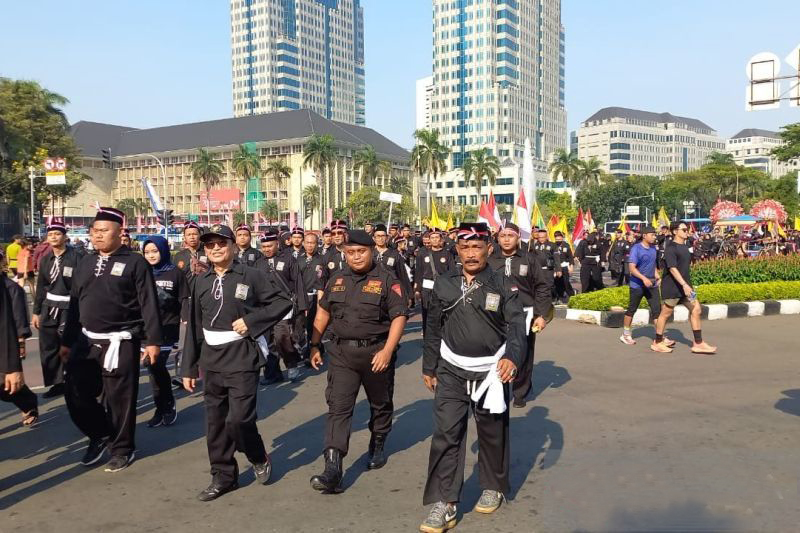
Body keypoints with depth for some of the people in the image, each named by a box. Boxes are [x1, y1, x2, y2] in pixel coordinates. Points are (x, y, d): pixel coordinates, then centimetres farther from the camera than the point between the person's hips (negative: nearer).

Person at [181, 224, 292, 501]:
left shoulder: (251, 276, -4)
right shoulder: (201, 282, 9)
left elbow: (283, 302, -4)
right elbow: (194, 326, 10)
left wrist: (250, 320, -14)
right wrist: (189, 367, 10)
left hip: (242, 356, -5)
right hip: (212, 359, 5)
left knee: (239, 418, -9)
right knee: (215, 421, 8)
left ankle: (259, 458, 20)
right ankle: (223, 476, 23)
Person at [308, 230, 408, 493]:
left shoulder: (386, 280, -6)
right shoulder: (337, 279, 8)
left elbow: (399, 317, -12)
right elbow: (323, 313, 16)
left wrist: (387, 351, -22)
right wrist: (314, 345, 12)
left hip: (376, 352, -2)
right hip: (342, 353, 2)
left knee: (380, 405, 16)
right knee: (338, 408, -8)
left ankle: (377, 447, 41)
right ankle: (333, 470, -11)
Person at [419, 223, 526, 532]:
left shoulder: (503, 286, -5)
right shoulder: (443, 284, 3)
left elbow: (516, 326, -13)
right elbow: (433, 328, 9)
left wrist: (512, 357, -32)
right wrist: (429, 368, 11)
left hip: (490, 370, -1)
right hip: (451, 370, 2)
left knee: (492, 433, 13)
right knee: (445, 433, -4)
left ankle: (493, 488, 35)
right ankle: (444, 504, 1)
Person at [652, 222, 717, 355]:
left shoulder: (685, 247, 13)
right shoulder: (671, 248, -14)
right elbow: (672, 268, -24)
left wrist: (687, 285, 22)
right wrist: (684, 284, -31)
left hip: (685, 286, 9)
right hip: (671, 287, -9)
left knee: (696, 310, 3)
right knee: (666, 313, 1)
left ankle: (698, 343, 8)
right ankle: (657, 343, 14)